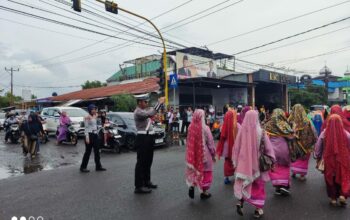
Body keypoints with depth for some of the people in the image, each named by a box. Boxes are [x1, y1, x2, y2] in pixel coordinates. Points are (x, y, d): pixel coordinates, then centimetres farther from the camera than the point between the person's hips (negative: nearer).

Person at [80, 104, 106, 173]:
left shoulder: (95, 116, 13)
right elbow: (86, 128, -14)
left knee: (97, 151, 10)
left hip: (95, 135, 8)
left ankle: (98, 166, 17)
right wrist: (87, 137, -19)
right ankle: (83, 167, 10)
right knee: (88, 152, -1)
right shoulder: (87, 117, -10)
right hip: (90, 135, -8)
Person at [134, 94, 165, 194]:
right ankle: (138, 186, 0)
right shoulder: (138, 112, -16)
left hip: (148, 138, 10)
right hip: (143, 139, -10)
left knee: (148, 161, 17)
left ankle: (146, 181, 30)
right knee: (141, 162, -5)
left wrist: (160, 102, 2)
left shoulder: (145, 110, 15)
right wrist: (160, 103, -24)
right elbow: (151, 114, -29)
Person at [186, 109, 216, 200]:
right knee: (204, 171, 12)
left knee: (195, 170, 21)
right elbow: (210, 142, -10)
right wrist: (213, 154, 4)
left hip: (194, 153, 4)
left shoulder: (191, 127, -7)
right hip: (204, 153, -3)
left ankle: (191, 186, 5)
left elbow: (189, 142, 4)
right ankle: (204, 192, 23)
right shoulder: (205, 128, -18)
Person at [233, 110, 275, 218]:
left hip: (244, 162, 2)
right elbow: (268, 148, -8)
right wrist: (271, 160, 7)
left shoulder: (242, 131, -9)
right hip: (257, 162, -2)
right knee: (258, 185, 14)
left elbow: (236, 148, -1)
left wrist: (235, 161, 11)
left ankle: (240, 202, 7)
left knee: (244, 184, 21)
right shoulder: (260, 132, -14)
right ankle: (258, 209, 21)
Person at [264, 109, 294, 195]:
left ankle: (277, 186, 7)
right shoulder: (285, 125, -2)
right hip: (283, 149, 0)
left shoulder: (268, 125, -1)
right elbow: (291, 136, -5)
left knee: (275, 168, 9)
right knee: (284, 167, 14)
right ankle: (284, 185, 6)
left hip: (272, 149, 0)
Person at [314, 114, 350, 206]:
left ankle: (333, 198, 23)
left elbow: (317, 149, -2)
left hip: (329, 161, 1)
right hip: (343, 162, -1)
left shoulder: (324, 134, -10)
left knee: (331, 179, 15)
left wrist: (318, 159, 13)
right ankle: (342, 195, 4)